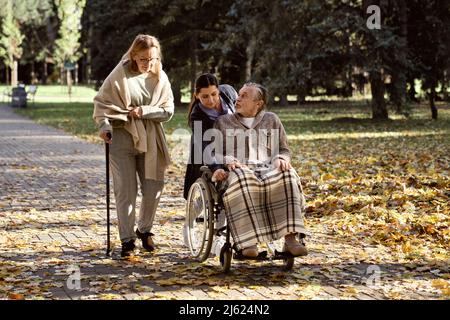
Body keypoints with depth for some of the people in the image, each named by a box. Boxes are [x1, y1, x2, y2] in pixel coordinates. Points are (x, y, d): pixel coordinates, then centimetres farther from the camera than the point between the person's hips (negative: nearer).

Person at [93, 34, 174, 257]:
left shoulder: (160, 78, 2)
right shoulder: (120, 74, -8)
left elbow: (168, 110, 1)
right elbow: (101, 101, -5)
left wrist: (144, 111, -13)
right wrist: (104, 124, -20)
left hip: (150, 139, 4)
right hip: (122, 136, -3)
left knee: (153, 188, 7)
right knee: (125, 190, -4)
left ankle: (144, 229, 30)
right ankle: (127, 240, 5)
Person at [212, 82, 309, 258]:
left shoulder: (271, 120, 24)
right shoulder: (223, 121, 23)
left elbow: (284, 149, 22)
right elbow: (213, 152, 15)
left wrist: (281, 159, -4)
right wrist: (228, 160, -8)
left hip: (268, 170, 2)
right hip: (239, 171, -1)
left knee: (288, 176, -35)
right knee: (241, 181, -41)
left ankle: (290, 238, -41)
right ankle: (248, 242, -46)